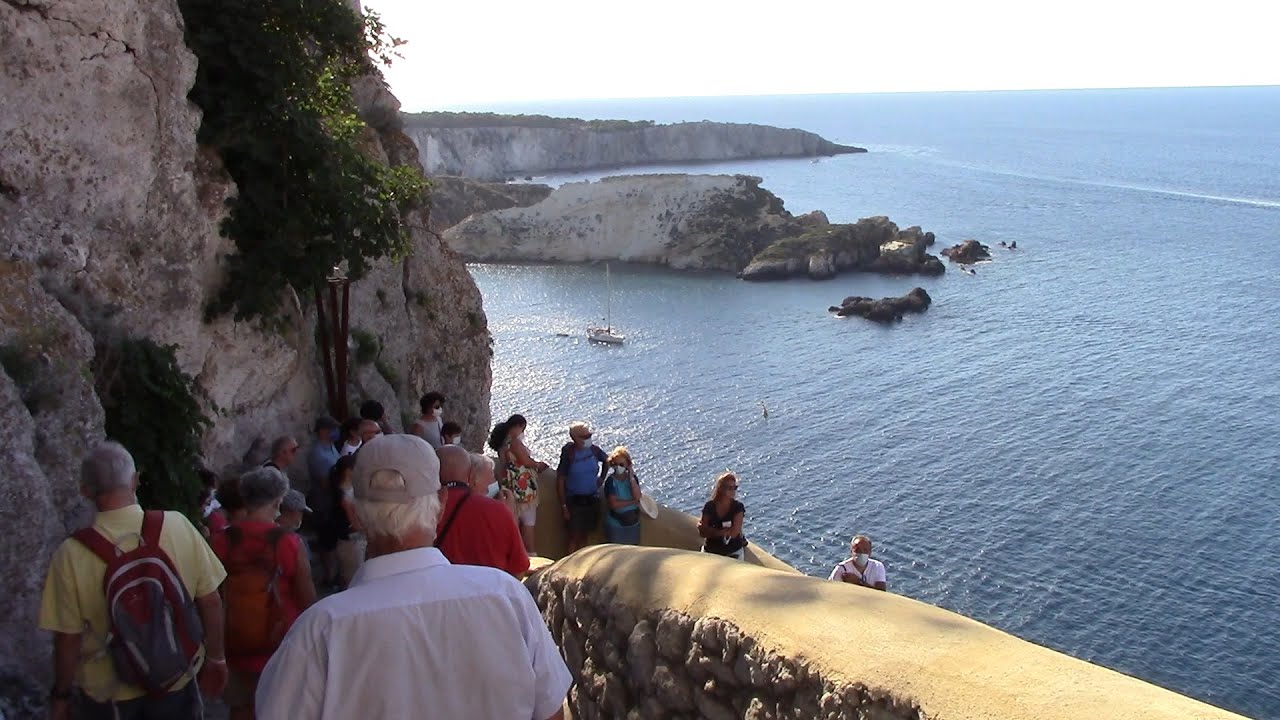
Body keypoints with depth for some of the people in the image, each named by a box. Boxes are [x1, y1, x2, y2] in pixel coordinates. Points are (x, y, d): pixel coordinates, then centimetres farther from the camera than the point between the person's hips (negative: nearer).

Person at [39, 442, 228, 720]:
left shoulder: (72, 553, -19)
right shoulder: (178, 526, -16)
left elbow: (68, 638, -13)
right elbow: (210, 602, -9)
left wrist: (61, 695, 3)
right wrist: (215, 658, 5)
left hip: (109, 693, 0)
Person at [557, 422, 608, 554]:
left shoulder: (593, 450, -5)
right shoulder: (569, 454, -17)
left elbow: (606, 460, 18)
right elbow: (560, 480, -13)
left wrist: (602, 477, 8)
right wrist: (563, 505, -14)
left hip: (593, 498, 4)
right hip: (574, 500, -4)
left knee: (585, 534, 16)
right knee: (574, 535, 0)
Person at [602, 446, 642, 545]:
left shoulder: (632, 478, -2)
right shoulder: (610, 481, -14)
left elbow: (637, 496, -17)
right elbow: (614, 504, -21)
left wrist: (631, 478, -18)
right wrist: (634, 501, -16)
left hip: (633, 522, 4)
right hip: (616, 524, -4)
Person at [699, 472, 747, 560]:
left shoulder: (738, 507, -7)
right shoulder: (709, 506, -3)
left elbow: (734, 533, -15)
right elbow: (702, 532, -7)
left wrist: (711, 531, -10)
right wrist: (725, 531, -15)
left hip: (733, 553, -2)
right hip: (711, 552, 2)